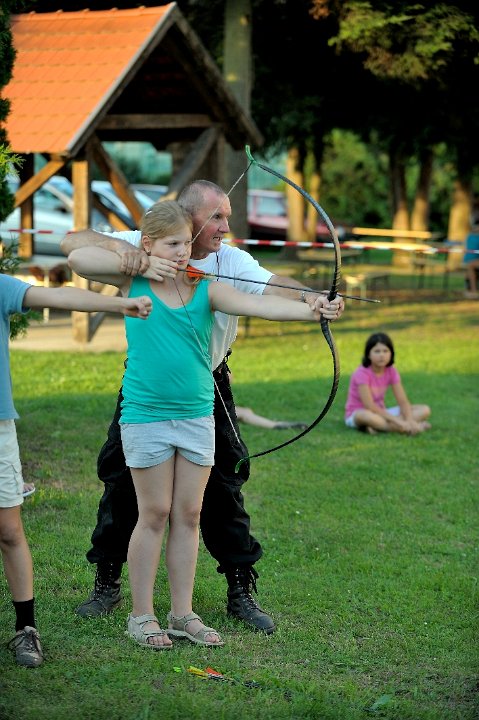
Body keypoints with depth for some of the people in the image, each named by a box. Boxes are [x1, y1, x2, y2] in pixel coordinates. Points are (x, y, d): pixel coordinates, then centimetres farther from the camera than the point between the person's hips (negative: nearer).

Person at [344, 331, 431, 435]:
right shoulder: (362, 373, -20)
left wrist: (410, 421, -27)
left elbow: (403, 401, -7)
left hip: (381, 413, 7)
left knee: (425, 410, -8)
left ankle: (378, 426, -25)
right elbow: (369, 406, -28)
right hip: (357, 415, -7)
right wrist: (397, 421, -32)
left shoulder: (391, 371, -2)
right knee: (364, 415, -44)